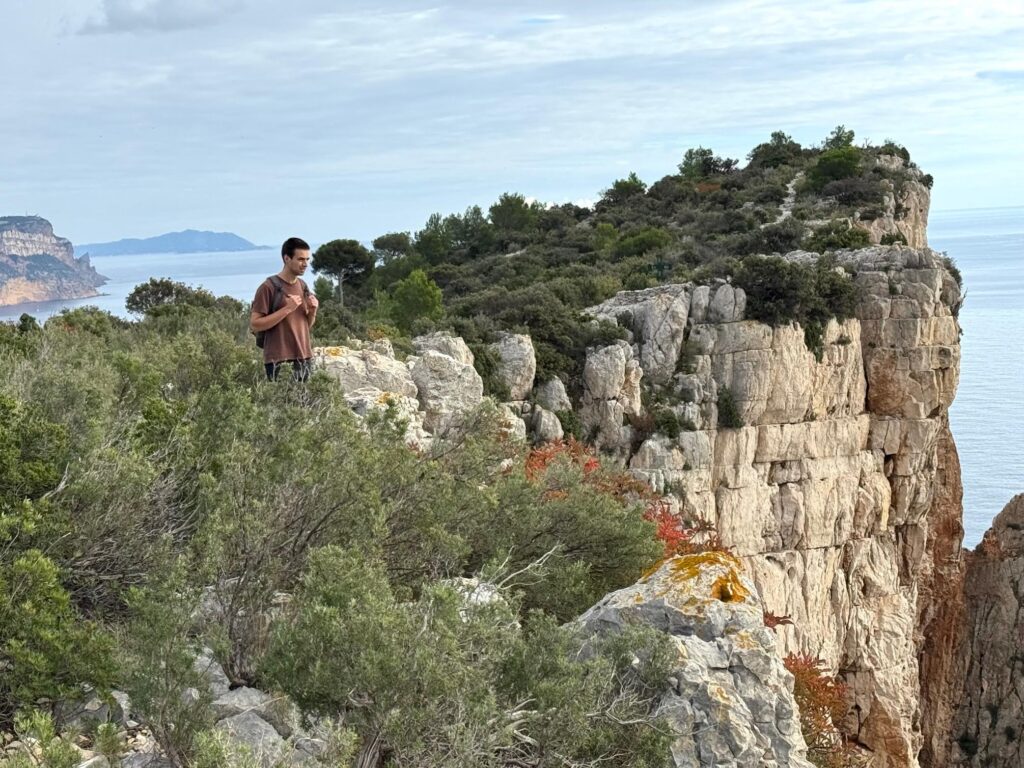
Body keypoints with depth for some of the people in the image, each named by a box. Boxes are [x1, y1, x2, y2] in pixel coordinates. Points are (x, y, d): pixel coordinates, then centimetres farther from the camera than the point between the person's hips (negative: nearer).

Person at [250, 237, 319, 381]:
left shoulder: (302, 286, 12)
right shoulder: (269, 287, -9)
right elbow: (254, 325, -13)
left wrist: (312, 311, -1)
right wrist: (286, 309, -19)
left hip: (304, 359, 6)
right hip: (279, 362, -6)